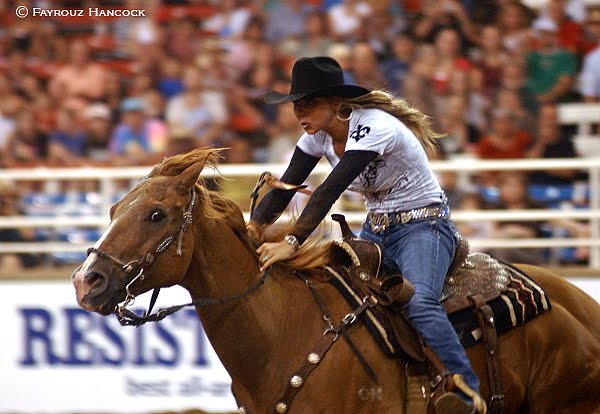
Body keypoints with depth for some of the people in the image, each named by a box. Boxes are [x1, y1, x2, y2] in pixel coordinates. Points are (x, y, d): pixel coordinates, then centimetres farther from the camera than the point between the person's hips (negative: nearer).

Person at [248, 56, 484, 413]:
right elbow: (286, 187, -4)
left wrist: (292, 243, -40)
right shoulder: (319, 135, -1)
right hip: (377, 228, 9)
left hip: (424, 225, -9)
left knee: (418, 302, -32)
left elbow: (330, 190, -34)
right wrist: (254, 226, -22)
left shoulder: (373, 127, -26)